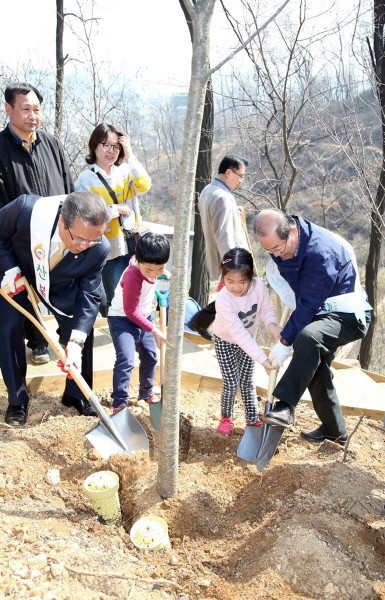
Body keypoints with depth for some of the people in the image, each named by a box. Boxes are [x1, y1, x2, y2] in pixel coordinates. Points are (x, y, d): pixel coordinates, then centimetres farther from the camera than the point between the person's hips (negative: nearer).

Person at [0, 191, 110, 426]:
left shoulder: (99, 249, -34)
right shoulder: (26, 209, -40)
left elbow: (89, 296, -26)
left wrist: (76, 342, -35)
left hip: (62, 286, 1)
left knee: (82, 331, -6)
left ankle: (76, 395, 17)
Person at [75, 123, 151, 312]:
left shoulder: (125, 171, 8)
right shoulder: (86, 179, -4)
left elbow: (144, 186, -12)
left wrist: (130, 156, -12)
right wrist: (114, 209, -13)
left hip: (134, 245, 4)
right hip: (110, 249, -4)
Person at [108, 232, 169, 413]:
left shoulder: (147, 262, -14)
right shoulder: (132, 278, -35)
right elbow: (131, 311, -28)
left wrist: (161, 271, 6)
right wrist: (155, 330, -26)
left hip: (144, 316, 8)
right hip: (122, 319, -8)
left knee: (150, 356, 17)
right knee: (126, 360, -21)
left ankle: (146, 392, 37)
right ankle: (119, 403, -11)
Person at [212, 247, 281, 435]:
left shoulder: (259, 285, -28)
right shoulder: (223, 300, -39)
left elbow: (266, 308, -10)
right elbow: (239, 334, -39)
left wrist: (271, 324, -34)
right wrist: (263, 359, -41)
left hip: (248, 339, 3)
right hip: (226, 341, -3)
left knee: (247, 382, 11)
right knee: (231, 383, -3)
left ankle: (253, 420, 25)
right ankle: (226, 418, 22)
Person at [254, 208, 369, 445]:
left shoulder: (320, 252, -32)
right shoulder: (279, 239, -6)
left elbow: (308, 304, -29)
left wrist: (285, 342, -24)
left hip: (346, 315, -9)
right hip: (320, 313, 9)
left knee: (308, 337, -39)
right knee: (314, 369, 13)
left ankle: (286, 406, -31)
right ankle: (335, 430, 33)